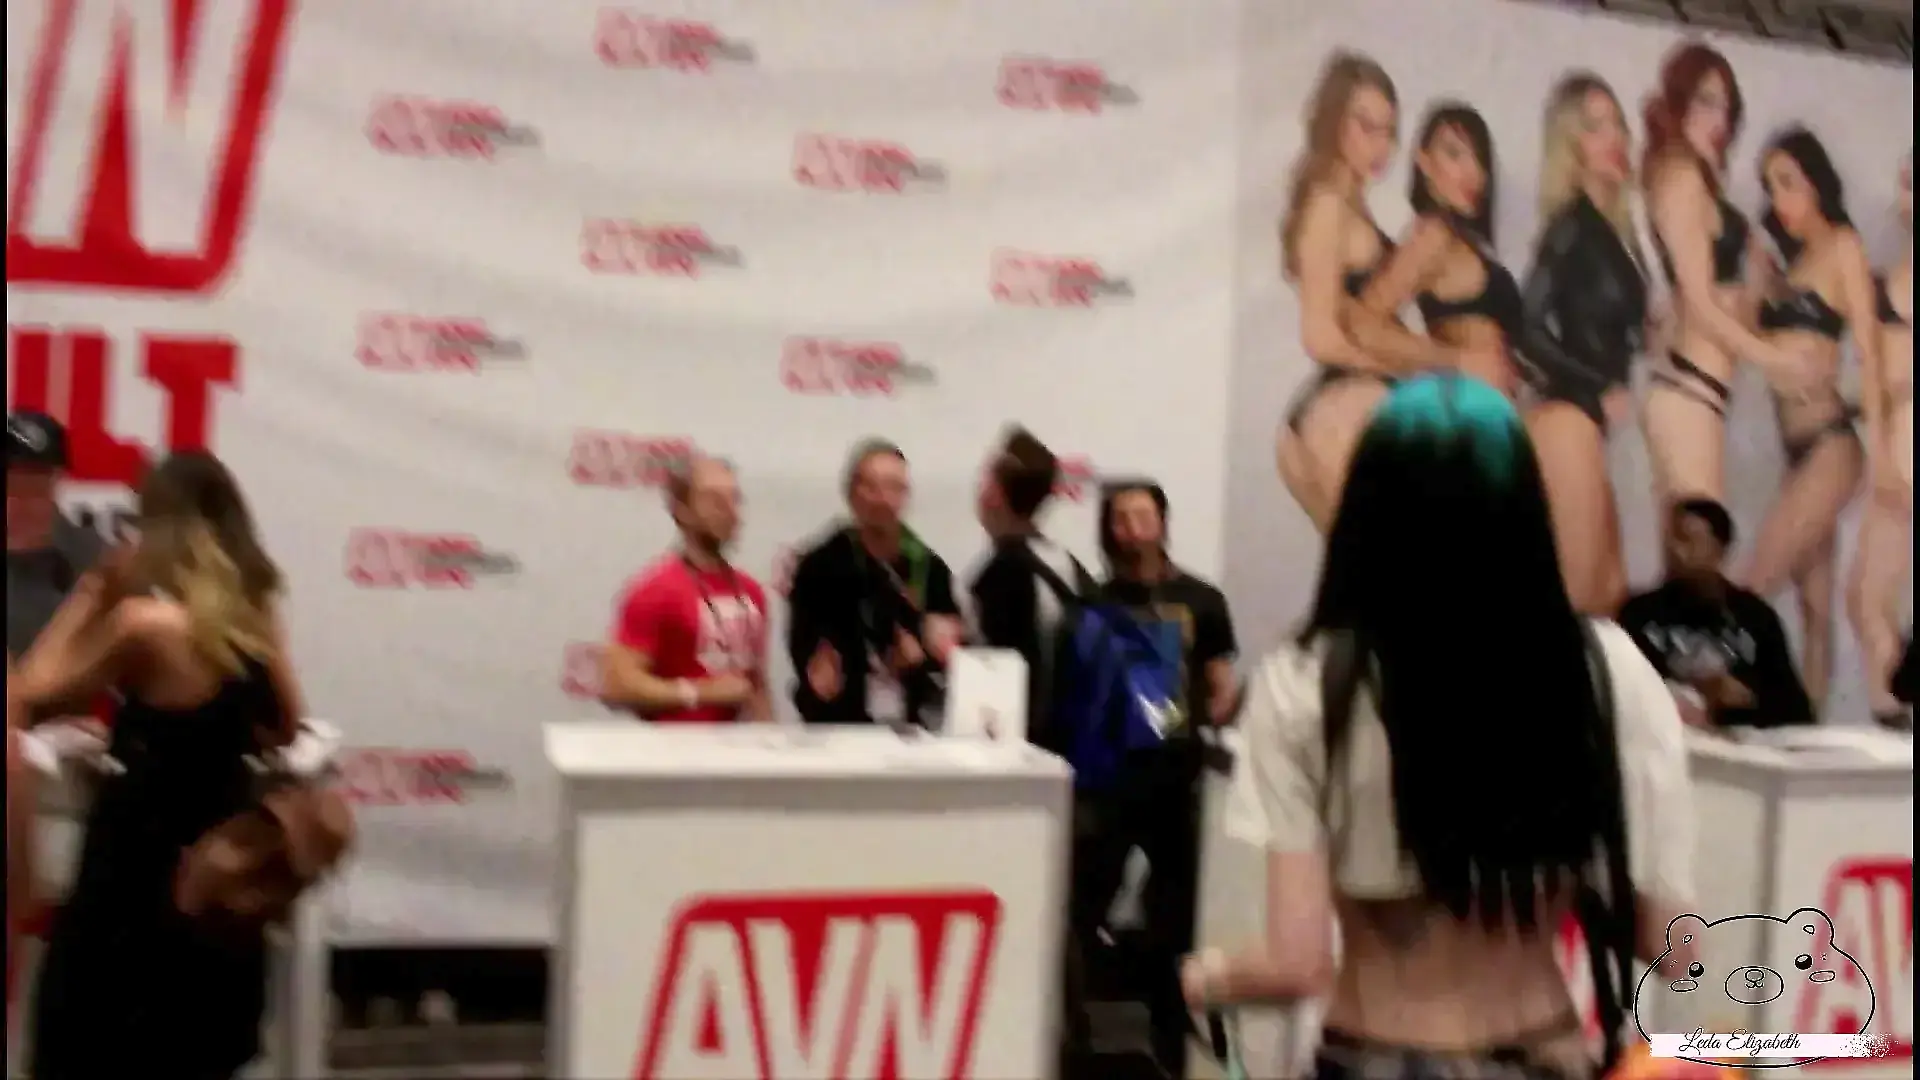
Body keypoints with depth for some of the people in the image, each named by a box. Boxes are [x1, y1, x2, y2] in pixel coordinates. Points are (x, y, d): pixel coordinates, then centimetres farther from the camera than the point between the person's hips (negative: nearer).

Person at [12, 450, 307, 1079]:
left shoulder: (146, 620, -19)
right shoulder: (257, 615, 0)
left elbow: (33, 687, -7)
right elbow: (287, 726, 13)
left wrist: (91, 593, -2)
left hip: (139, 868, -6)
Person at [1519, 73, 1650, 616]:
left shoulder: (1612, 226, 13)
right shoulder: (1573, 224, -10)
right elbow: (1527, 324, -19)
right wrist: (1602, 391, -13)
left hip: (1593, 419, 9)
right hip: (1569, 417, -9)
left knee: (1608, 592, 11)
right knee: (1576, 594, -8)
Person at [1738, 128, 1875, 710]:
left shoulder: (1844, 245, -2)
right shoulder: (1789, 262, 19)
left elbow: (1868, 347, -9)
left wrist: (1879, 444, -15)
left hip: (1830, 442, -7)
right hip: (1798, 446, 7)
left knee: (1753, 588, -12)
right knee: (1814, 602, 7)